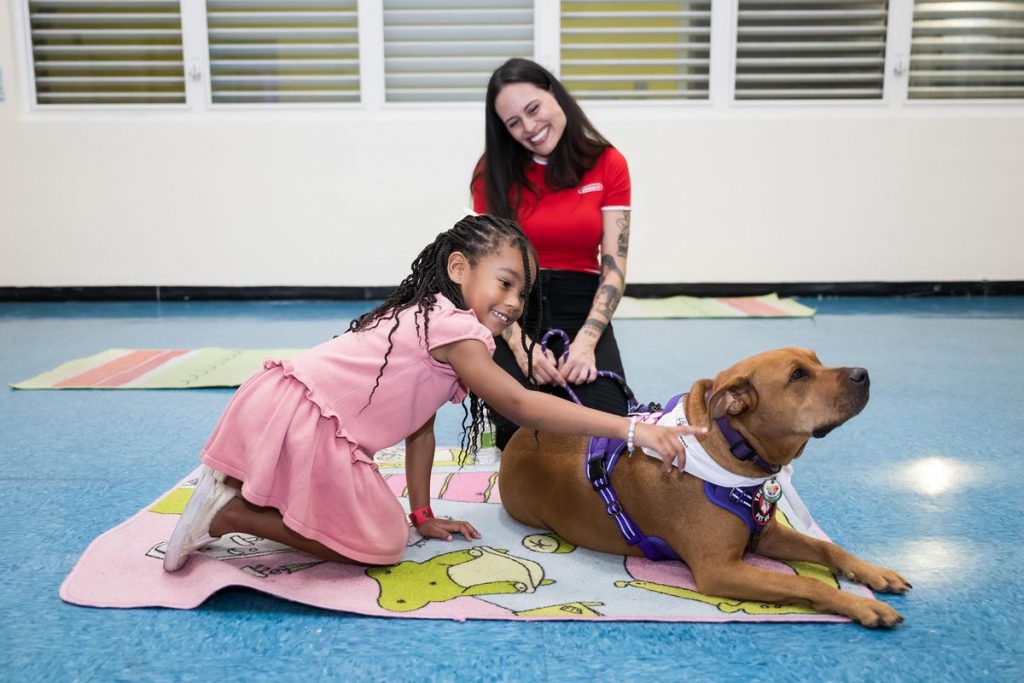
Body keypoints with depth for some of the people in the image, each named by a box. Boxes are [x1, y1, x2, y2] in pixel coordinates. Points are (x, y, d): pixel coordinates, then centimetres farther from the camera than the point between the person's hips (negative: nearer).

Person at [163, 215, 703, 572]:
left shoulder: (427, 316, 17)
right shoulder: (455, 328, -14)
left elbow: (420, 428, 16)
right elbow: (521, 406, -21)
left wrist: (423, 513, 16)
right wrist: (631, 429, -23)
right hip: (302, 423, -10)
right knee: (382, 545, 0)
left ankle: (231, 489, 17)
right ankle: (228, 514, 0)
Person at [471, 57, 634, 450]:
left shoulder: (608, 164, 1)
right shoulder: (495, 171, 1)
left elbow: (614, 267, -3)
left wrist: (586, 342, -18)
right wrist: (521, 346, -20)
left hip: (581, 307, 1)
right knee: (519, 427, -25)